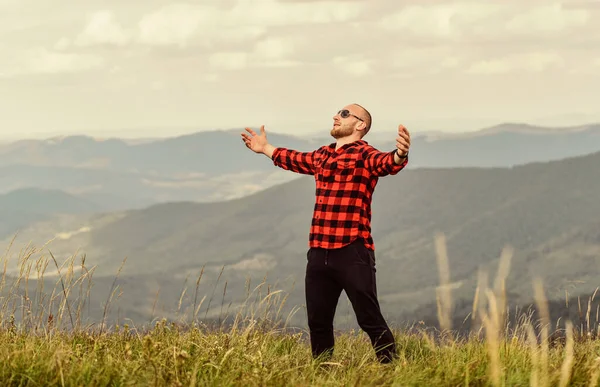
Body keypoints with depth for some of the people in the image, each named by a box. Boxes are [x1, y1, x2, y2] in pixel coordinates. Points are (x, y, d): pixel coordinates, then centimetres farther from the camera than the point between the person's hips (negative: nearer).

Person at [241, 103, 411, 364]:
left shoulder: (364, 155, -6)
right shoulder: (322, 155, 17)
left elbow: (386, 163, -28)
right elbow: (294, 159, 38)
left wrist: (400, 155, -50)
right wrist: (266, 148, 52)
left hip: (353, 253, -7)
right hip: (318, 253, 7)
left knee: (370, 320, -8)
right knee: (318, 322, 13)